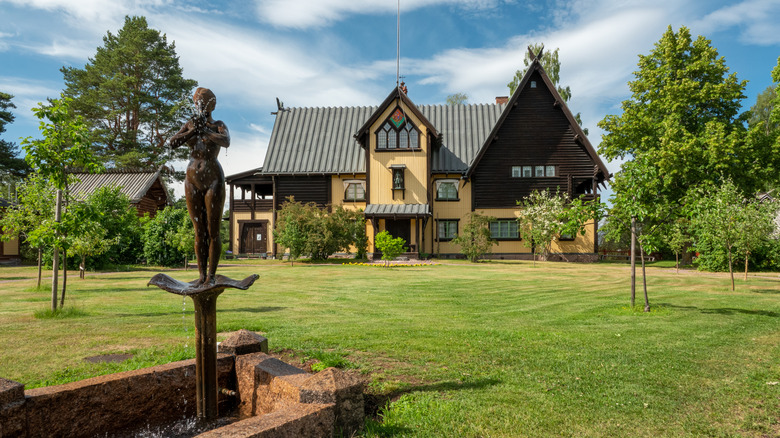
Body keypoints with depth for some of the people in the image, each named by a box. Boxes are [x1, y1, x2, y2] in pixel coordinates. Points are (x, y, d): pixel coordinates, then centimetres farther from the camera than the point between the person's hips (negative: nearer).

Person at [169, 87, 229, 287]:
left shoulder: (219, 126, 0)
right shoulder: (190, 124, 10)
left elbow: (226, 141, -22)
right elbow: (173, 142, -7)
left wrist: (205, 131, -32)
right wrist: (194, 131, -20)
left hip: (214, 182, -4)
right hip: (192, 183, 4)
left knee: (213, 231, -3)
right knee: (199, 231, 7)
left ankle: (211, 276, 4)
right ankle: (202, 275, 13)